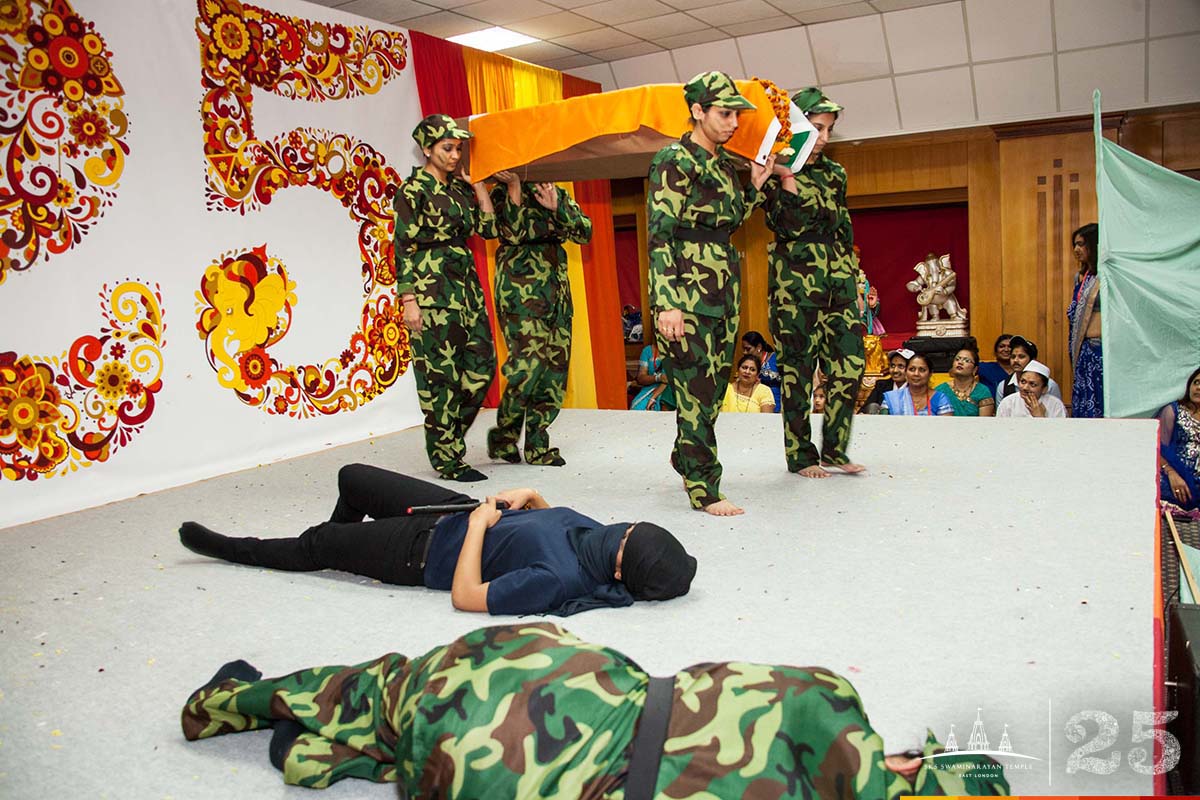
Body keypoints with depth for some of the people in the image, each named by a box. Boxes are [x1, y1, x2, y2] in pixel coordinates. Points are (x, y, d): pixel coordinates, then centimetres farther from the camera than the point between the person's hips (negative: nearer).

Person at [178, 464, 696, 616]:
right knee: (352, 478, 23)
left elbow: (464, 597, -31)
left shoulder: (554, 582, -38)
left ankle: (227, 549, 41)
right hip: (457, 505, 8)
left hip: (426, 552, -7)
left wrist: (479, 525, -24)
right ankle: (340, 548, 55)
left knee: (313, 546, 11)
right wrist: (530, 497, -9)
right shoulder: (600, 534, -15)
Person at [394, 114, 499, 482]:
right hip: (432, 290, -7)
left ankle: (448, 439, 23)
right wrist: (409, 299, -16)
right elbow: (404, 248, -10)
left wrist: (478, 185, 7)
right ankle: (448, 459, 7)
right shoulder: (413, 190, -5)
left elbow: (489, 228, 11)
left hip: (466, 285, 8)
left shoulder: (460, 187, 14)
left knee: (482, 365, 7)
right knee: (440, 374, -3)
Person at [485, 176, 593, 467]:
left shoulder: (556, 193, 18)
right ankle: (504, 435, 4)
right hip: (520, 290, -5)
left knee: (556, 366, 1)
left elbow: (585, 233, 7)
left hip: (557, 291, 5)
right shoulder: (501, 195, 6)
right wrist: (514, 187, -11)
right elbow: (513, 234, -12)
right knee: (529, 362, -16)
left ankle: (538, 445, 11)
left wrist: (557, 209, -6)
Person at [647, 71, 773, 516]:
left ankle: (686, 458, 32)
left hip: (724, 289, 8)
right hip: (689, 292, -8)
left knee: (715, 385, 13)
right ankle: (704, 489, 2)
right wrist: (666, 304, -23)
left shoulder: (724, 164, 16)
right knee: (696, 390, -6)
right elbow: (660, 235, -15)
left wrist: (755, 185, 13)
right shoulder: (674, 161, -8)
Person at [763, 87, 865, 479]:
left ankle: (835, 449, 12)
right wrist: (786, 177, -19)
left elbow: (843, 225, 19)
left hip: (838, 275, 6)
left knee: (850, 362, 0)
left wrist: (851, 276, 12)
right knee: (798, 367, -1)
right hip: (796, 277, -6)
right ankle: (801, 455, 9)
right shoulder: (778, 172, -2)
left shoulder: (834, 172, 17)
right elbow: (789, 225, -15)